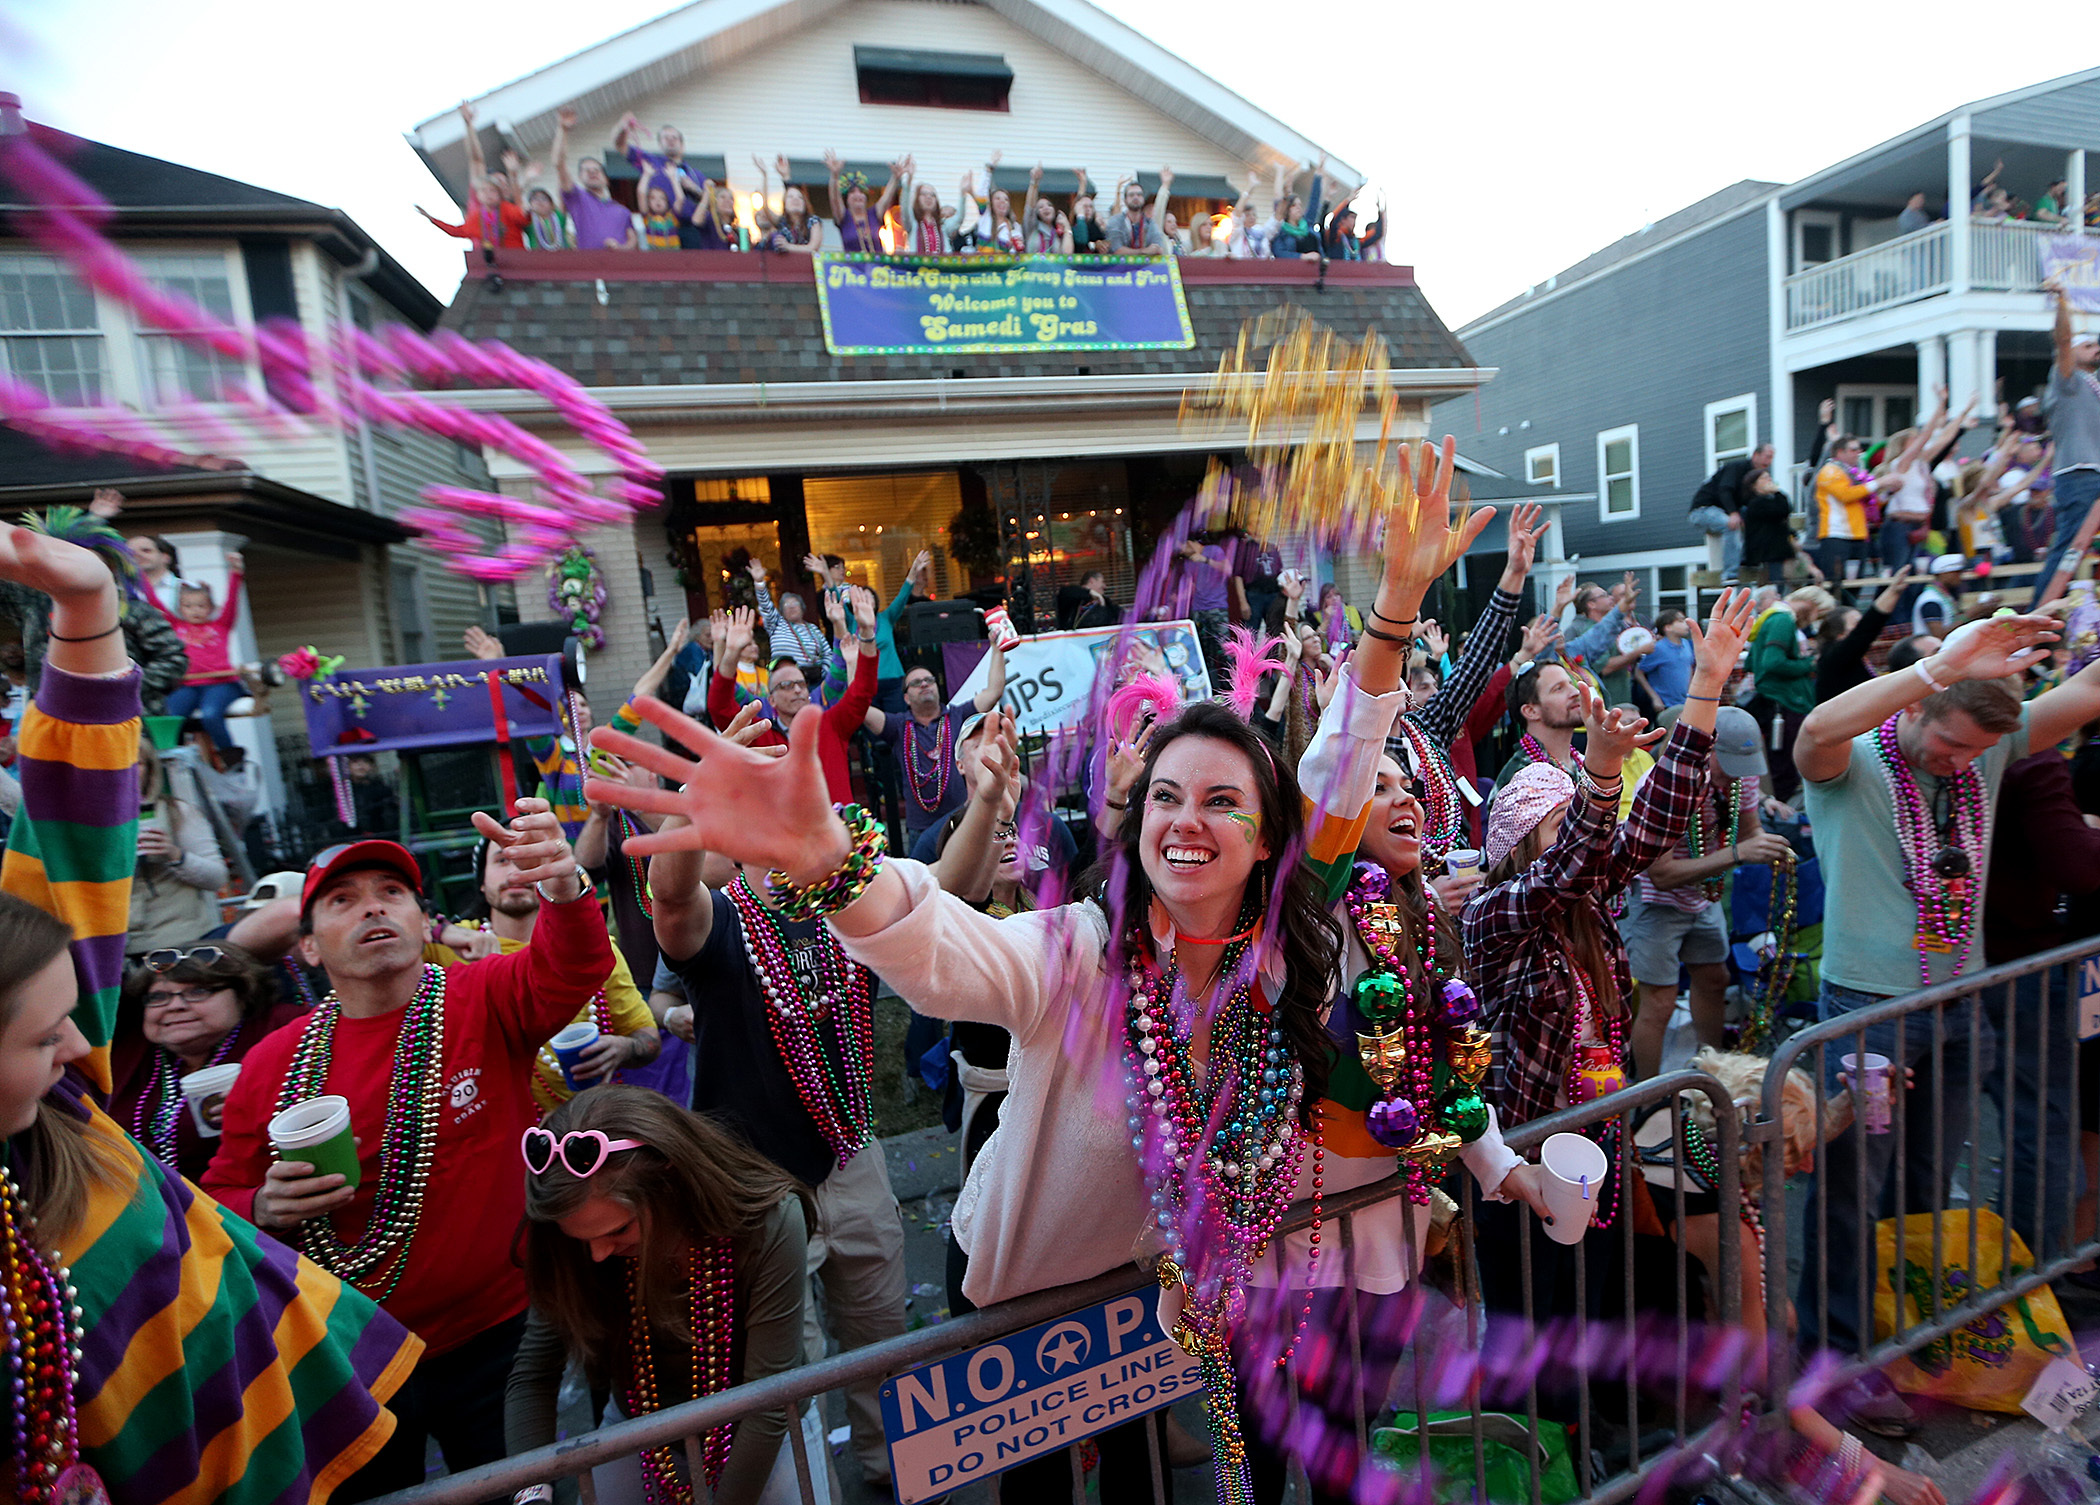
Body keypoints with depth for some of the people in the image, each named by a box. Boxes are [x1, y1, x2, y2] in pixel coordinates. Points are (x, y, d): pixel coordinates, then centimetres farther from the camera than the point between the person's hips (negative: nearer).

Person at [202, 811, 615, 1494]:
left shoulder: (484, 1001, -14)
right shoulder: (272, 1063, -4)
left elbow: (575, 967, -34)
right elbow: (220, 1199, 7)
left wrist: (565, 887, -54)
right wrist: (264, 1208, -16)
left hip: (497, 1340, -2)